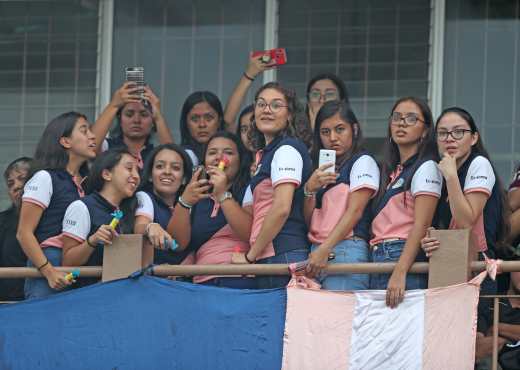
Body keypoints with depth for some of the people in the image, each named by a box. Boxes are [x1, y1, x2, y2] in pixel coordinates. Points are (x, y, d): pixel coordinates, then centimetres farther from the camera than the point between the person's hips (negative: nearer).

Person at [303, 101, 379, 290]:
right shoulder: (323, 171, 25)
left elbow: (355, 211, -8)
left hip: (347, 251, -6)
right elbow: (308, 221, 17)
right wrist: (310, 190, -2)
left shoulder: (363, 162, 4)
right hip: (318, 253, 6)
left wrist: (325, 250, -17)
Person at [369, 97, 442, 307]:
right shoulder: (391, 171, 22)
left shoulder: (426, 168, -2)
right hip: (378, 257, 8)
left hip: (406, 259, -8)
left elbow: (421, 226, -12)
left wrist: (399, 273, -22)